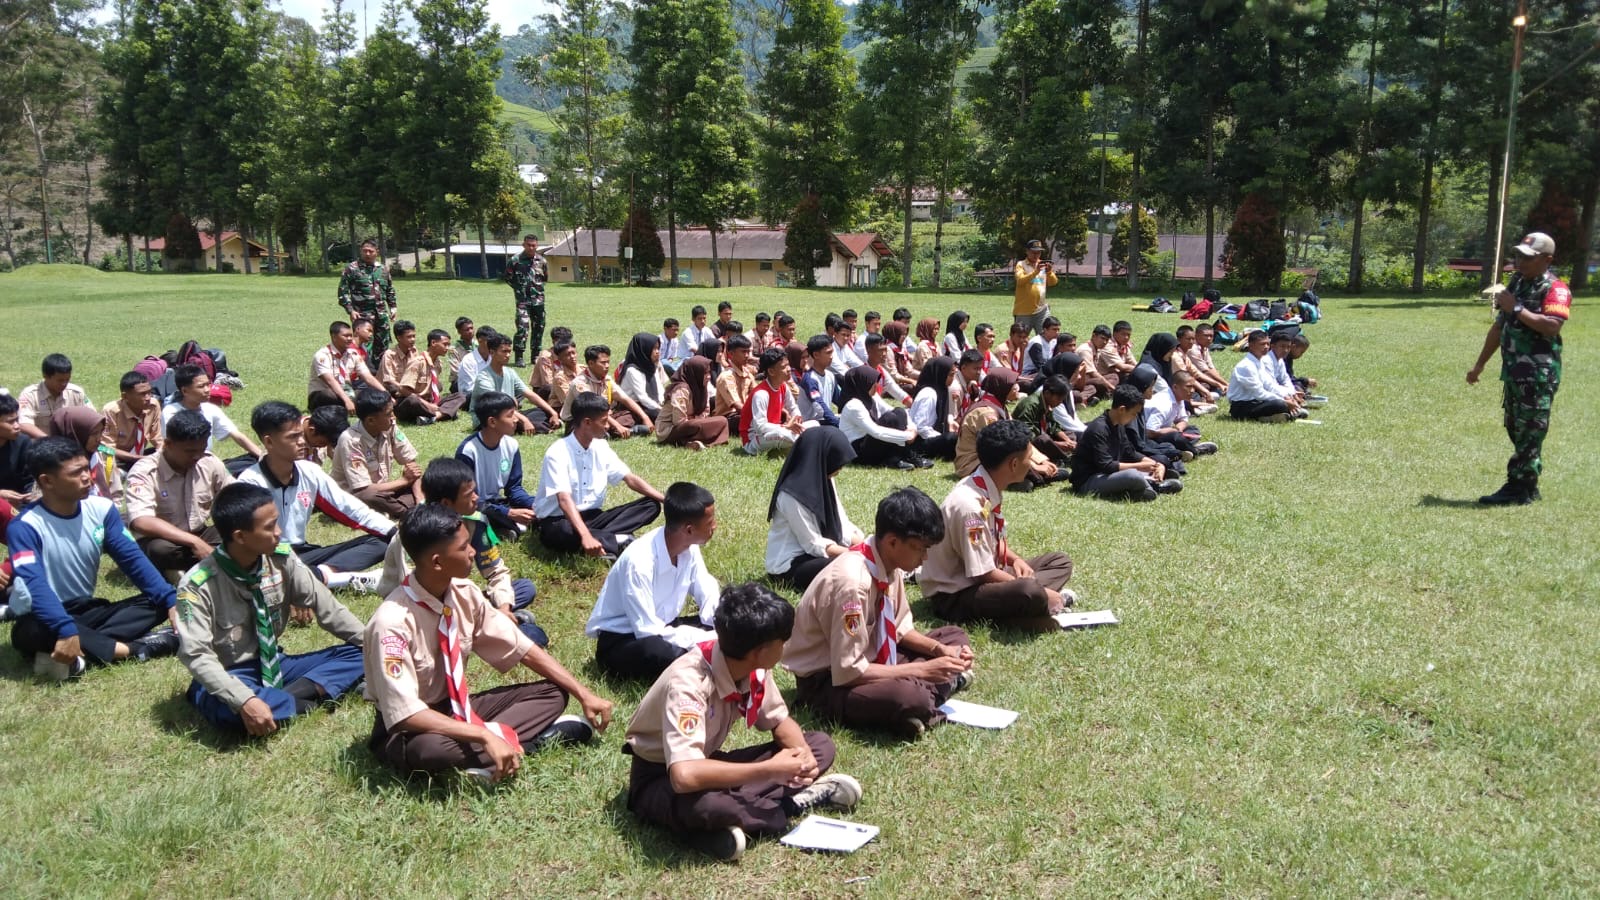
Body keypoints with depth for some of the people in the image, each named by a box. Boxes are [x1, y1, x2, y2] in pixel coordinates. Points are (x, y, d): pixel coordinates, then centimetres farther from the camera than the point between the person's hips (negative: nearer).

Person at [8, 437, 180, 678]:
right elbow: (36, 586, -31)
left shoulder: (101, 508, -2)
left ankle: (80, 655, -32)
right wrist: (66, 630, -47)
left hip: (86, 611, 6)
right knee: (32, 631, -40)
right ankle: (133, 649, -33)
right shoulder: (25, 527, -18)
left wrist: (170, 600, -17)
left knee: (157, 604, -15)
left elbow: (132, 558, -4)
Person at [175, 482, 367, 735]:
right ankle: (305, 699, -21)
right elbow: (197, 655, -26)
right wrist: (245, 699, -40)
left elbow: (323, 605, -3)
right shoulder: (198, 585, -21)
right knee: (228, 707, -41)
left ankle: (295, 693, -25)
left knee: (360, 654, -10)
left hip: (275, 665, 5)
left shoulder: (281, 558, -8)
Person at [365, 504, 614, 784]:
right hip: (409, 729, -7)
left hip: (457, 707, 7)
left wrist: (583, 694, -8)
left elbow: (521, 648, -1)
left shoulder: (464, 594, -8)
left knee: (552, 693, -5)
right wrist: (485, 736, -39)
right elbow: (405, 713, -33)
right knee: (428, 748, -41)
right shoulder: (392, 622, -28)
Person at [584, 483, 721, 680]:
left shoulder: (690, 548, -9)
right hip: (618, 641, -7)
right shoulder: (639, 561, -30)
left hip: (658, 627, 7)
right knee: (661, 653, -39)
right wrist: (710, 640, -27)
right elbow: (648, 633, -29)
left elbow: (709, 599, 0)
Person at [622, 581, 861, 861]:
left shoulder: (754, 669, -13)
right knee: (704, 803, -42)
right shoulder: (688, 683, -34)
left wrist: (803, 754, -18)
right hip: (660, 779, -7)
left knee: (819, 745, -2)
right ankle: (792, 802, -16)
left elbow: (779, 720, 5)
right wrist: (769, 770, -37)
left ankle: (732, 815, -15)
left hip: (707, 762, 7)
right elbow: (684, 776, -46)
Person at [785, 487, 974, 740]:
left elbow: (900, 628, 11)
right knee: (907, 697, -37)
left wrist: (940, 651, -7)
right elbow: (848, 672, -28)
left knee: (955, 637, 9)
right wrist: (922, 670, -22)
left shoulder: (889, 564, -5)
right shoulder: (852, 582, -30)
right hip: (827, 680, -10)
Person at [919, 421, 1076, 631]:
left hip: (980, 577, 10)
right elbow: (983, 574, -24)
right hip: (954, 595, -10)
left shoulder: (989, 490, 1)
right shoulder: (970, 504, -27)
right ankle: (1043, 599, -6)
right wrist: (1040, 592, -16)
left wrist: (1016, 560, -3)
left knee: (1060, 562, 12)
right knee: (1029, 591, -36)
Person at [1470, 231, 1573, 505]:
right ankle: (1528, 488, 18)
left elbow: (1551, 326, -26)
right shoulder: (1516, 283, 16)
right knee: (1516, 430, 11)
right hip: (1513, 370, 9)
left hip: (1539, 375, -9)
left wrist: (1517, 308, -21)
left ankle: (1519, 489, -3)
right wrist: (1480, 364, 22)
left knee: (1529, 432, -6)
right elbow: (1499, 327, 22)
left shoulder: (1555, 289, -9)